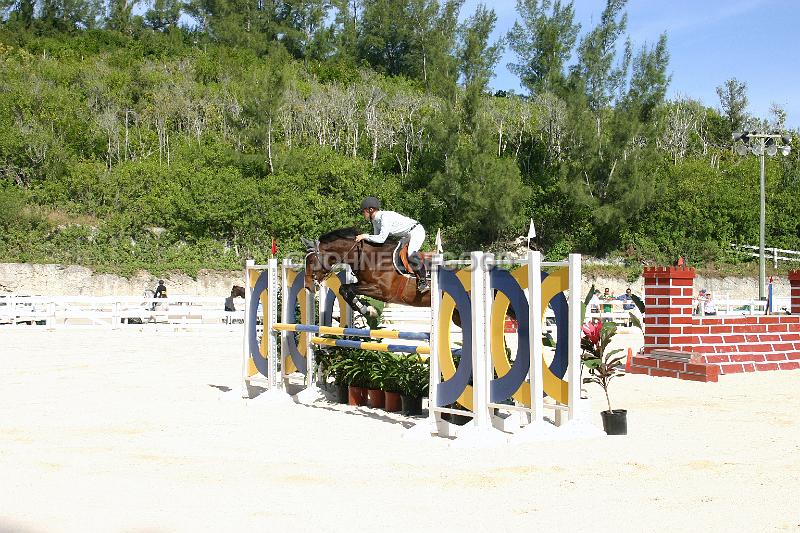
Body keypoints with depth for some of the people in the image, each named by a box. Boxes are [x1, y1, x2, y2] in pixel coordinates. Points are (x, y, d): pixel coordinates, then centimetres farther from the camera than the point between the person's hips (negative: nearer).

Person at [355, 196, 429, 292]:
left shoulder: (385, 217, -27)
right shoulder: (375, 220, 3)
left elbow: (381, 239, -31)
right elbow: (376, 236, 12)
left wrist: (365, 236, -24)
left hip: (416, 231, -11)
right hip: (407, 235, 11)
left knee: (411, 254, -27)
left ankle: (424, 282, -22)